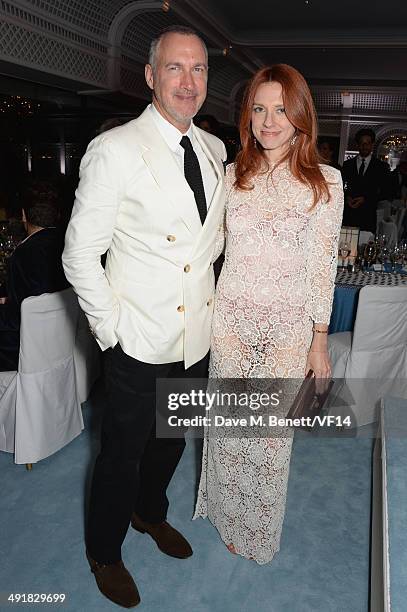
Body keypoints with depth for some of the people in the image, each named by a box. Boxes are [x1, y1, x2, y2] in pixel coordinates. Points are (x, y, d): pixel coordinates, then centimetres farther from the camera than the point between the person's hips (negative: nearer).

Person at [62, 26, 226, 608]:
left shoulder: (214, 150, 6)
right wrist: (109, 327, -14)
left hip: (197, 336, 6)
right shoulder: (115, 149, -14)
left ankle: (150, 512, 53)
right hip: (140, 341, -6)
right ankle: (105, 554, 41)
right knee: (123, 450, 13)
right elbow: (80, 254, -13)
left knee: (172, 440, 24)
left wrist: (210, 296, 9)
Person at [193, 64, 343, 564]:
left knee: (272, 429, 10)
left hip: (289, 325, -2)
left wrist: (319, 342, -2)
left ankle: (261, 531, 39)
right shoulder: (232, 176, 3)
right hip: (229, 317, 2)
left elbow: (322, 266, -3)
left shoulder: (323, 182, -4)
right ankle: (231, 517, 43)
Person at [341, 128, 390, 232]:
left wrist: (365, 199, -9)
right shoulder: (347, 164, 13)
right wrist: (346, 197, -8)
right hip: (348, 214, 1)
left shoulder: (382, 166, 8)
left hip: (368, 216, -1)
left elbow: (386, 192, 4)